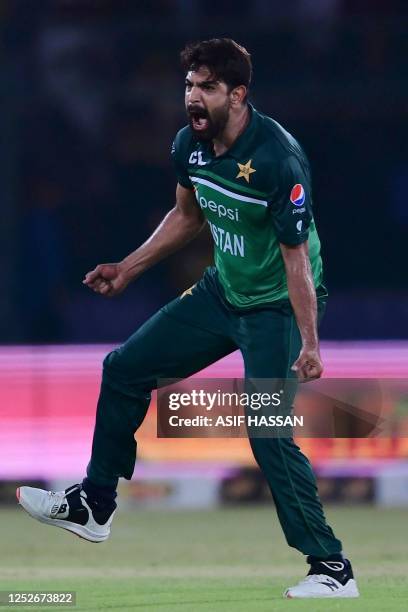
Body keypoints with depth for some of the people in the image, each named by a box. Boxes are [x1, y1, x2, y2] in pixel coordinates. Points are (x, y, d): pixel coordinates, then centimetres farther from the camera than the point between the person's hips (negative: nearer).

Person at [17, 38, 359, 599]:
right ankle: (93, 507, 26)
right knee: (125, 368, 11)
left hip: (277, 306, -8)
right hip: (222, 292, 8)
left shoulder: (278, 159, -29)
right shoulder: (190, 144, -6)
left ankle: (332, 569, -9)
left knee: (268, 435, -18)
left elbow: (296, 256, -27)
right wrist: (129, 269, 16)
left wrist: (309, 344, -31)